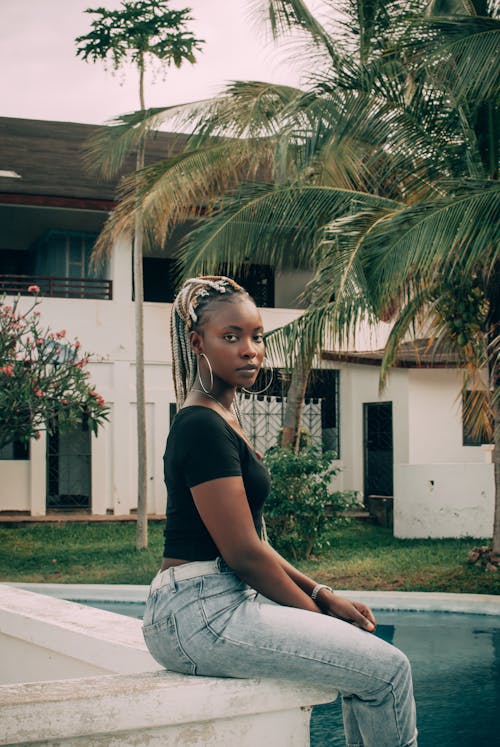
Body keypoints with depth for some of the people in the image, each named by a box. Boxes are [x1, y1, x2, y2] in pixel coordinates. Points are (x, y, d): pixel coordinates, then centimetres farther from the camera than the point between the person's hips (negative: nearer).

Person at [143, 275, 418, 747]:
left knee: (366, 650, 16)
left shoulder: (221, 420, 17)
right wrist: (318, 610, -6)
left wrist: (320, 594, 9)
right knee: (388, 670, -12)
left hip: (228, 600, 10)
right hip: (199, 614, -10)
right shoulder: (203, 428, -15)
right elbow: (244, 553, -16)